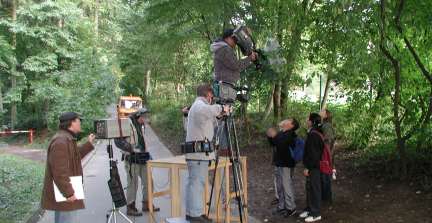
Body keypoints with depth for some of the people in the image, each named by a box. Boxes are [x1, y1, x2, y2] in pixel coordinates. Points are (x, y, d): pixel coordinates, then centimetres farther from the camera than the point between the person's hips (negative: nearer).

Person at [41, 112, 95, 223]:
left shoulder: (67, 139, 14)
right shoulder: (61, 141, -21)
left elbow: (74, 157, 28)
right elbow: (59, 171, -26)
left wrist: (88, 144, 25)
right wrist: (68, 192, -26)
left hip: (65, 193, 11)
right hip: (64, 194, -11)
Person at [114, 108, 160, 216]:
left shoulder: (141, 125, 14)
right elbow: (118, 141, -18)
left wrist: (148, 154, 20)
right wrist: (131, 149, -25)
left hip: (143, 158, 8)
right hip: (132, 159, -8)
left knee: (148, 182, 11)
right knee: (133, 184, -1)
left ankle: (147, 204, 24)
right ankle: (130, 207, 12)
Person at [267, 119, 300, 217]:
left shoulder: (289, 135, -16)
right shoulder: (281, 133, 11)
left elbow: (282, 144, -30)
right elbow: (273, 143, 19)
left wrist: (274, 136, -24)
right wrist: (270, 136, 2)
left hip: (286, 164, -9)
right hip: (280, 163, 9)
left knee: (287, 185, -4)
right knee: (280, 186, 15)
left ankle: (291, 208, 7)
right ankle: (282, 206, 27)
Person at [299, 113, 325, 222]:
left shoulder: (313, 135, -21)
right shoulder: (313, 133, 10)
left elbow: (312, 153, -23)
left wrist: (308, 167, -19)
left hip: (313, 167, -10)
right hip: (312, 165, 10)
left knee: (314, 189, 0)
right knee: (309, 188, 18)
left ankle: (316, 213, 10)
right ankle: (309, 209, 30)